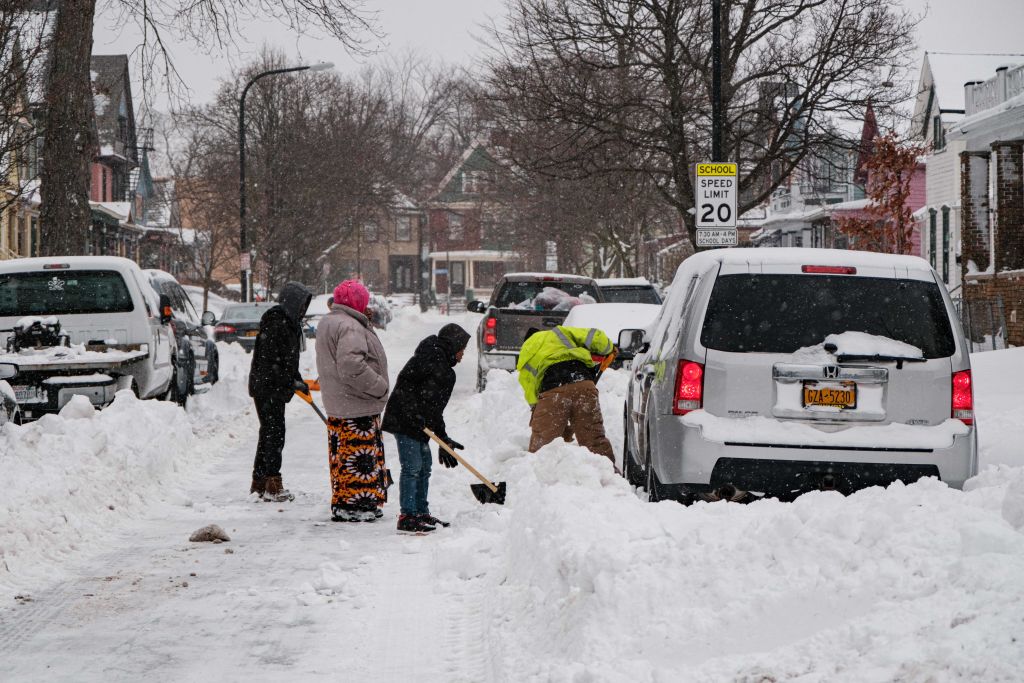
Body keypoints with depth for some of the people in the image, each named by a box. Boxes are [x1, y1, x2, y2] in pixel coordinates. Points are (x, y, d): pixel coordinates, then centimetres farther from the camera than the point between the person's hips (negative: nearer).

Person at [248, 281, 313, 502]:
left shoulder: (289, 323, 16)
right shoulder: (275, 323, -17)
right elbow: (271, 360, -22)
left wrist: (297, 380, 13)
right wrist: (291, 382, -20)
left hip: (276, 389, 10)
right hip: (267, 388, -10)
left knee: (269, 433, 14)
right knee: (274, 433, -9)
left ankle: (259, 483, 22)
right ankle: (273, 485, -8)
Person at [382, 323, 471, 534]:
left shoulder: (445, 370, 20)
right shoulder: (431, 355, -10)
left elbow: (435, 406, 23)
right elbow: (405, 382, -20)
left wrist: (443, 438, 22)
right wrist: (413, 412, -24)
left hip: (419, 424, 10)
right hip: (404, 420, -10)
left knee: (424, 466, 16)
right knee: (412, 467, -11)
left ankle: (421, 513, 25)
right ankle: (407, 517, -10)